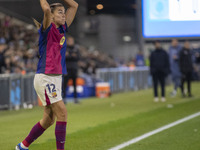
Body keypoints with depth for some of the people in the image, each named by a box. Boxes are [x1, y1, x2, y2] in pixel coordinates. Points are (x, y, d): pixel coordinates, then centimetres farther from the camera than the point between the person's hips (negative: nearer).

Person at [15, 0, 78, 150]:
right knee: (62, 112, -14)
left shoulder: (63, 29, 14)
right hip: (45, 78, -8)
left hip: (56, 78, 8)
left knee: (49, 119, 11)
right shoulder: (47, 29, -7)